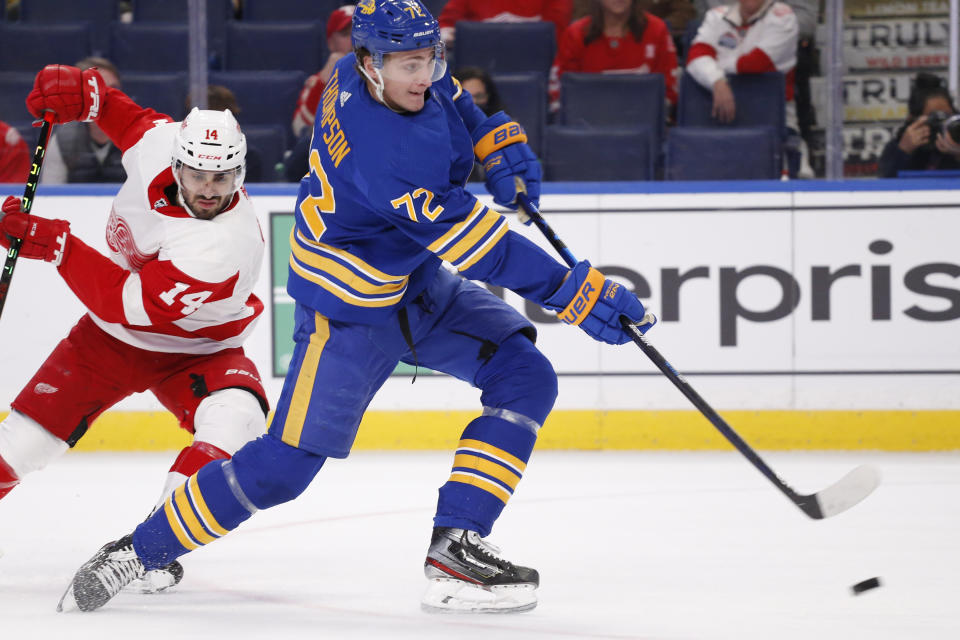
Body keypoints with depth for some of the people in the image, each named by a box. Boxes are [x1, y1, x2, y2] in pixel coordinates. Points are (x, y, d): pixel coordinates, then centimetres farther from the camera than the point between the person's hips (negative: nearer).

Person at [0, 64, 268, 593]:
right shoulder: (159, 145, -20)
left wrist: (50, 242, -33)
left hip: (196, 348, -5)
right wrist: (83, 92, -13)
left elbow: (129, 302, -35)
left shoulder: (227, 247, -37)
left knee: (235, 420, -32)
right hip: (113, 333, 5)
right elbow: (131, 117, 7)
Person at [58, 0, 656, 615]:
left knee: (525, 377, -5)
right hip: (352, 307, -9)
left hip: (421, 281, 9)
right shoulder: (383, 150, -35)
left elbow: (447, 96, 18)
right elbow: (472, 241, -33)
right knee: (285, 465, -8)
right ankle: (135, 552, 8)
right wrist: (578, 292, -30)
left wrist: (498, 139, 5)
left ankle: (454, 548, -6)